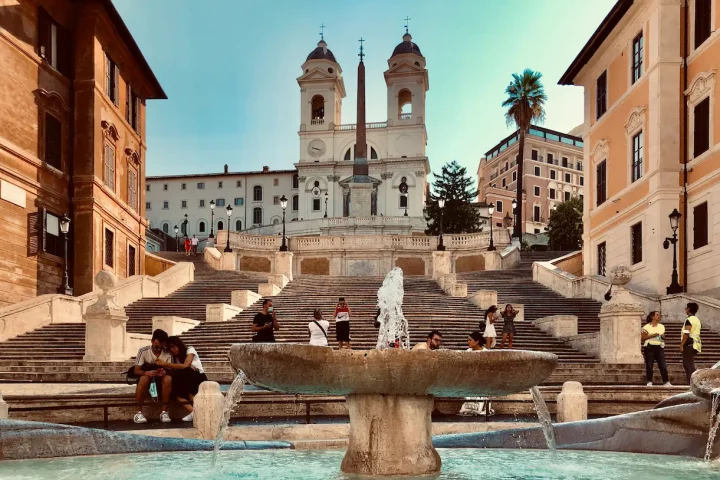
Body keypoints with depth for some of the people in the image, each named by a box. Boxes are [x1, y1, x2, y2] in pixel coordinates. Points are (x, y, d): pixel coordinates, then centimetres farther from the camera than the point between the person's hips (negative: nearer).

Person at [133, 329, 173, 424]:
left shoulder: (167, 353, -7)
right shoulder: (143, 351, -11)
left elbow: (170, 371, -7)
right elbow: (136, 371, -12)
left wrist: (165, 372, -32)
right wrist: (146, 372, -34)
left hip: (160, 382, 1)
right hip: (146, 381, -1)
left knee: (168, 378, -32)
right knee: (144, 378, -36)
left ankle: (164, 412, -25)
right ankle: (139, 413, -30)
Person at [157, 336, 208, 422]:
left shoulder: (190, 350, -6)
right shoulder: (174, 357, 9)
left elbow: (185, 366, -23)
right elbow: (173, 372, -6)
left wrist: (165, 364, -25)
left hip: (200, 379, -4)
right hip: (187, 382, 4)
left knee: (184, 372, -34)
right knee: (174, 389, -28)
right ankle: (193, 411, -38)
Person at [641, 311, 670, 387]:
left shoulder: (662, 326, 14)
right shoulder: (647, 327, -1)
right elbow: (642, 338, -6)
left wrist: (663, 337, -1)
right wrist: (651, 335, -14)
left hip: (659, 347, 4)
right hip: (649, 347, -3)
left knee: (663, 365, -3)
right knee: (649, 365, -1)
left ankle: (666, 382, 1)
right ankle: (649, 382, 5)